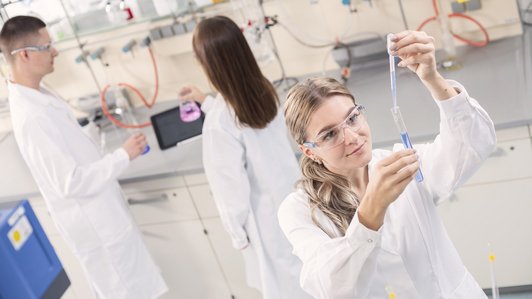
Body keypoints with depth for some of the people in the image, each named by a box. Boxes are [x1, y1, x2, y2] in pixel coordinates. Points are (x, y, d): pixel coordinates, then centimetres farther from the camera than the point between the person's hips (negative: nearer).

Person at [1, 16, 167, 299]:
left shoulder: (34, 95, 0)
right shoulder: (32, 116, -31)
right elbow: (71, 182, -29)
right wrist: (123, 155, -23)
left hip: (96, 211, 9)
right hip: (93, 220, -9)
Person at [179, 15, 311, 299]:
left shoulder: (217, 125, -32)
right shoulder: (263, 88, -10)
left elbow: (232, 187, -22)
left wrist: (237, 233, -6)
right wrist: (205, 100, 23)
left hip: (265, 213, -6)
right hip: (291, 192, 7)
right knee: (302, 263, 29)